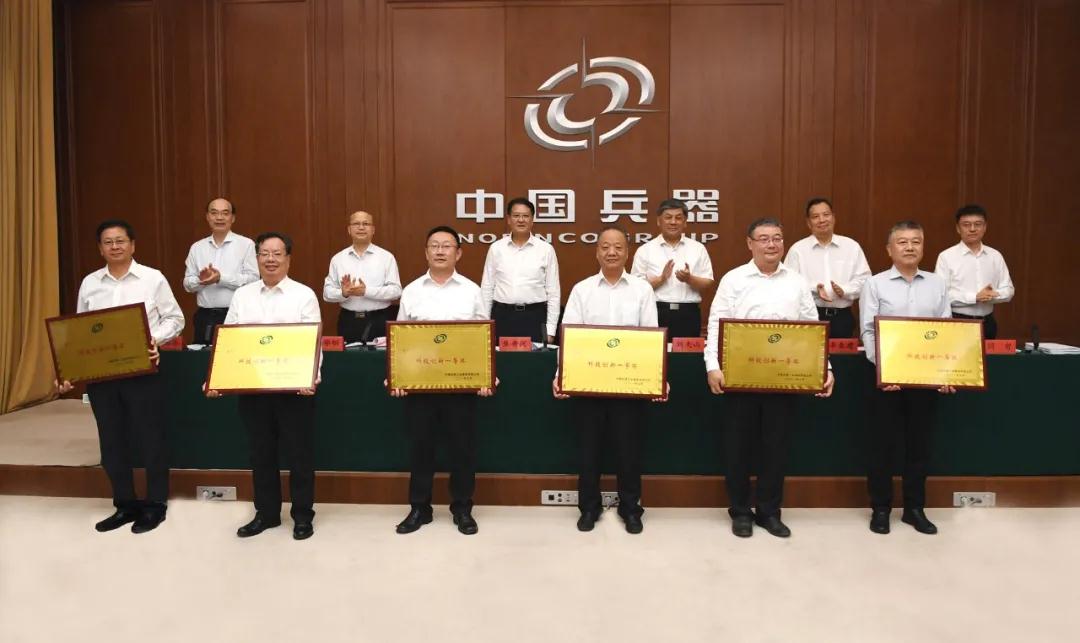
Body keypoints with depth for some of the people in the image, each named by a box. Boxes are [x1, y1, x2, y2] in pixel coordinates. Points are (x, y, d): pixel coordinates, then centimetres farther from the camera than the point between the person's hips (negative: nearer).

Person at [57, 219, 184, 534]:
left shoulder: (153, 278, -1)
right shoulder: (89, 283, 9)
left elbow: (175, 318, 1)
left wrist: (156, 338, -17)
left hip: (141, 371, -4)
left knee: (150, 438, 2)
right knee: (111, 440, 11)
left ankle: (155, 504, 16)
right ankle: (125, 504, 25)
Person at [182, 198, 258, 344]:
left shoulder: (246, 244, -1)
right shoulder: (197, 247, 12)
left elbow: (253, 279, -9)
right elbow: (188, 283, 10)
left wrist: (221, 278, -18)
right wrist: (200, 280, -11)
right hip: (205, 316, 4)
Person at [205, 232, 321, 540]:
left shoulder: (304, 295, -1)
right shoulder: (242, 295, 10)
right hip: (251, 387, 4)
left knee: (299, 453, 5)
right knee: (260, 453, 14)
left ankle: (302, 515, 19)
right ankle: (266, 513, 29)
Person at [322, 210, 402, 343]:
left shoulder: (386, 257, 2)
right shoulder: (338, 259, 9)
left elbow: (396, 291, -5)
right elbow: (327, 293, 7)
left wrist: (366, 291, -16)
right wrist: (343, 293, -14)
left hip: (379, 321, -2)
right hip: (348, 321, 2)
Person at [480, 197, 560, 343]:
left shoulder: (546, 249, 1)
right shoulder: (496, 248, 5)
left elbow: (553, 292, 2)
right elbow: (487, 288, 8)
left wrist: (550, 330, -2)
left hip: (534, 317, -1)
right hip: (503, 316, 1)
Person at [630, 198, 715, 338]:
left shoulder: (698, 248, 9)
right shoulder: (645, 250, 4)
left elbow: (708, 284, 7)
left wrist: (690, 279, -12)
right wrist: (660, 279, -15)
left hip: (688, 314, 2)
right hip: (656, 313, -1)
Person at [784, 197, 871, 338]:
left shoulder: (852, 246, 8)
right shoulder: (798, 249, 1)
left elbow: (864, 280, 6)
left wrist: (844, 291, -11)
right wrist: (814, 289, -19)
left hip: (842, 317, 2)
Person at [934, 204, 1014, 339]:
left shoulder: (995, 256, 8)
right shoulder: (946, 256, -6)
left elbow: (1008, 290, 7)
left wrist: (991, 295, -14)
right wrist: (975, 297, -20)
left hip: (987, 323, 4)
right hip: (956, 323, -4)